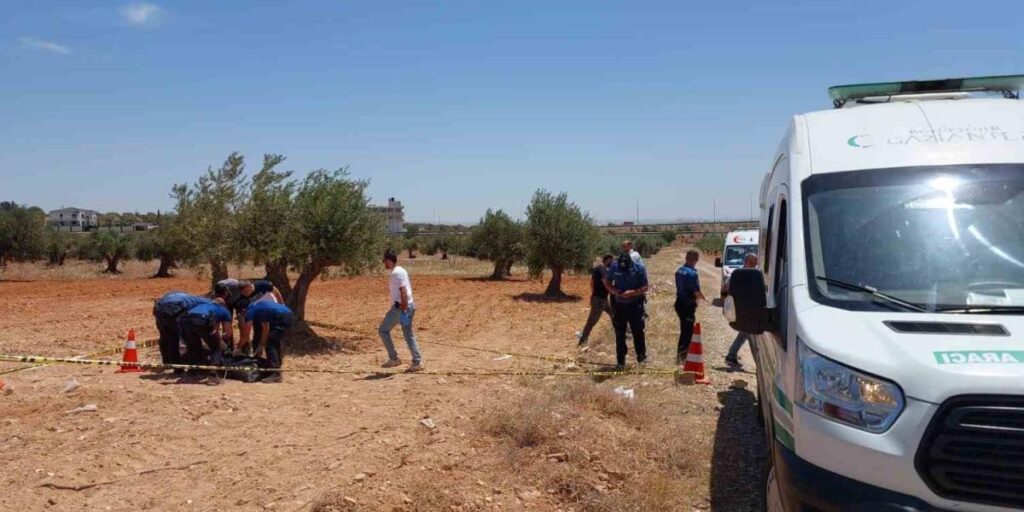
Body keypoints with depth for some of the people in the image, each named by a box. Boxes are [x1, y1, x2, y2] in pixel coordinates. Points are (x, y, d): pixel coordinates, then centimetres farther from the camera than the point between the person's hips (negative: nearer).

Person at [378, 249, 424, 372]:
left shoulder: (396, 273, -16)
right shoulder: (402, 270, 14)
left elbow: (403, 292, -23)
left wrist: (403, 311, -24)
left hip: (400, 307, -9)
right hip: (410, 305, 9)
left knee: (383, 330, 3)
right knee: (408, 334, 10)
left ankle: (393, 358, 4)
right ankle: (417, 362, 7)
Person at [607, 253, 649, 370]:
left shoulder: (639, 268, -16)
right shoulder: (614, 267, -11)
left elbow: (645, 287, -11)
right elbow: (608, 283, 3)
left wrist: (632, 292, -26)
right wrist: (613, 291, -17)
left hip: (635, 305, -2)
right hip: (619, 305, 2)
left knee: (638, 331, 5)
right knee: (619, 334, 5)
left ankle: (641, 356, 25)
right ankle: (620, 361, 14)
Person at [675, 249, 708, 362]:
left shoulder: (679, 271, 6)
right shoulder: (692, 273, -20)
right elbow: (697, 292, -19)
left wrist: (696, 296, 21)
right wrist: (704, 298, 2)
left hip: (679, 303, 8)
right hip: (688, 305, -8)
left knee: (684, 329, 18)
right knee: (687, 331, 2)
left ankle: (681, 354, 26)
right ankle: (681, 355, 4)